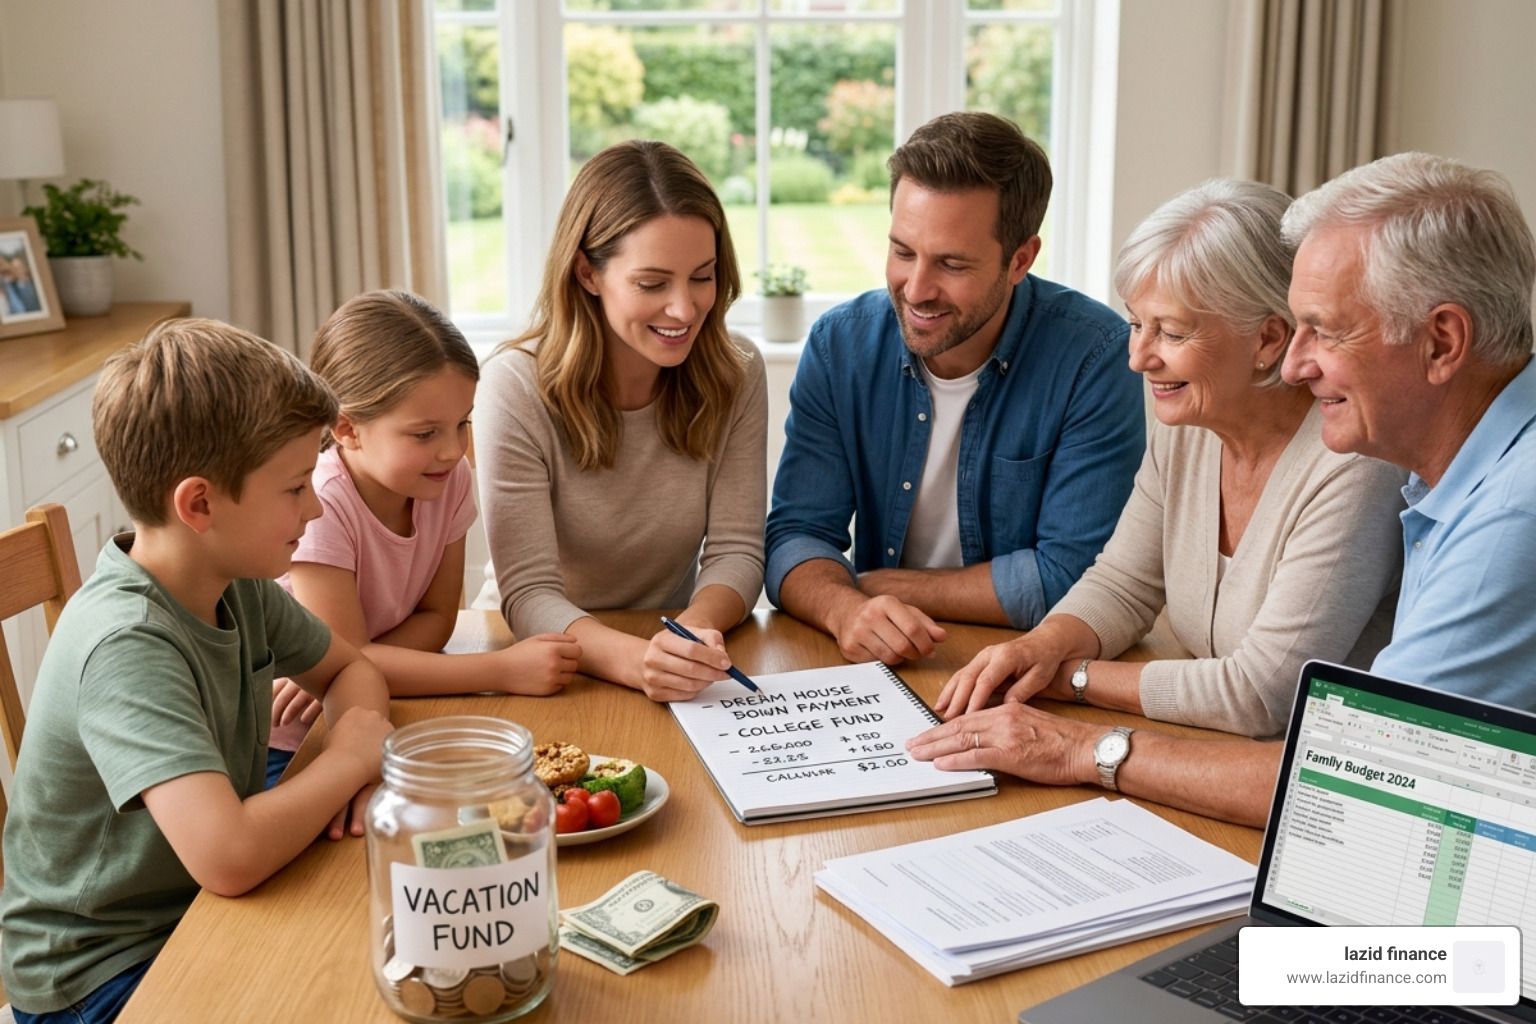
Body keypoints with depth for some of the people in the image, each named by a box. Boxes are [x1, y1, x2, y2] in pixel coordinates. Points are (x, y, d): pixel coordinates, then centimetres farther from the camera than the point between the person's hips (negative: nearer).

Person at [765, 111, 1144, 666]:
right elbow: (796, 536, -4)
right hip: (868, 681, 3)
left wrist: (874, 585, -11)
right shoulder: (839, 343, -3)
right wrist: (846, 608, -26)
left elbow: (1072, 576, -16)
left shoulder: (1095, 356, -14)